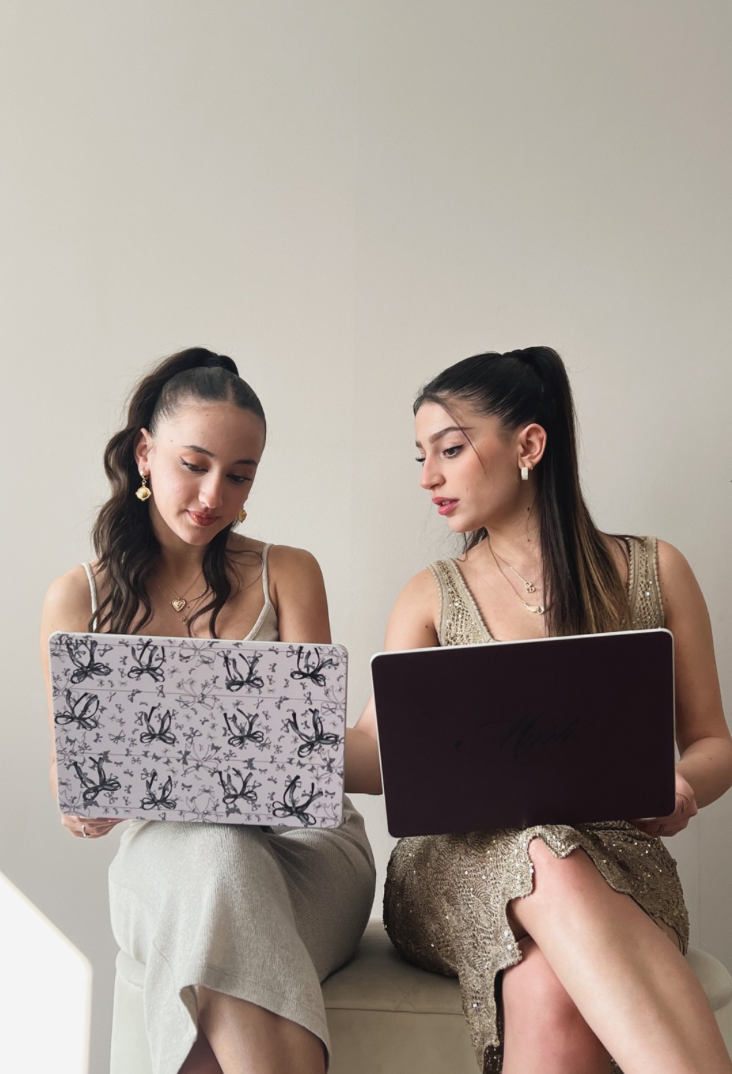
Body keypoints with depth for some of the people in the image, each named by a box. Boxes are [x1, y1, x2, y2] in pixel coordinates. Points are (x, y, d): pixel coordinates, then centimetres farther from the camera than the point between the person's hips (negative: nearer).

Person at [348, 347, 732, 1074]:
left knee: (554, 992, -38)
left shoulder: (652, 572, 8)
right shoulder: (433, 598, 11)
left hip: (613, 862, -1)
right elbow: (379, 752, 0)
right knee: (547, 856, -37)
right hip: (460, 867, 1)